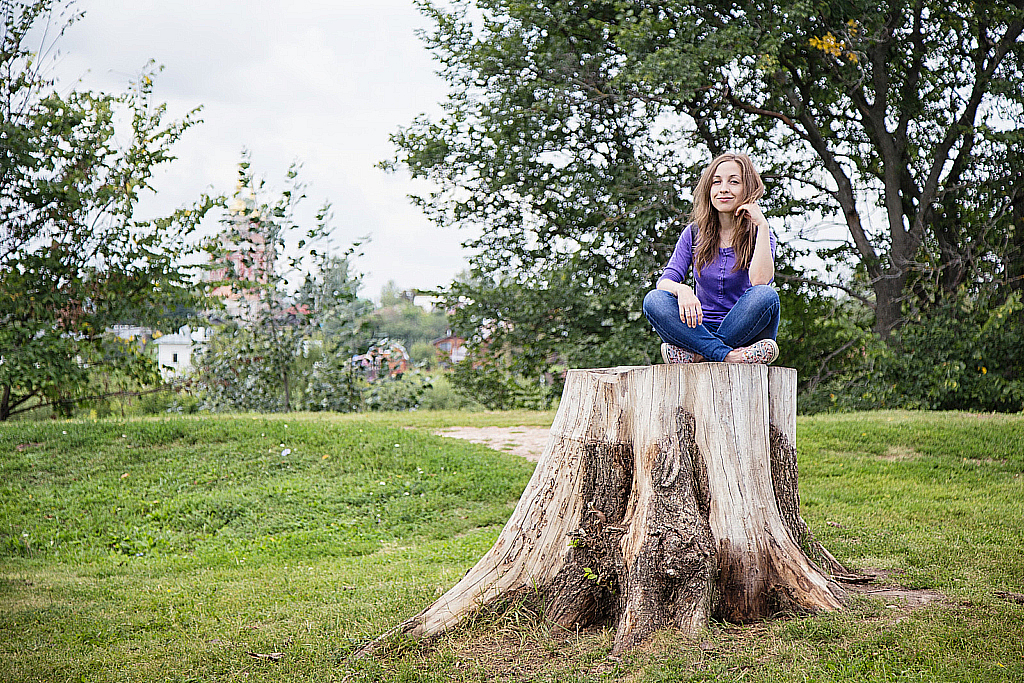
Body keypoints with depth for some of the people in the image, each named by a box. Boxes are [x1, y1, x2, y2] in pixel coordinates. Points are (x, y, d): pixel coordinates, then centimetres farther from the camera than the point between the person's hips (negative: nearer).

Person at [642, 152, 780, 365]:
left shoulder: (758, 234, 1)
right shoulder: (694, 234, 7)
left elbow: (760, 281, -19)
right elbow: (664, 282, -4)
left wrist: (762, 225, -16)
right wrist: (681, 289, -28)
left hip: (746, 334, -2)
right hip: (701, 329, 2)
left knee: (766, 295, -31)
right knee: (653, 299, -24)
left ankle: (694, 352, -32)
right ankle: (725, 355, -36)